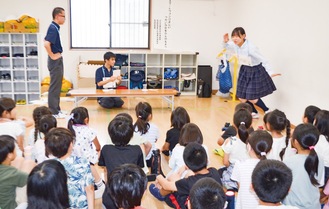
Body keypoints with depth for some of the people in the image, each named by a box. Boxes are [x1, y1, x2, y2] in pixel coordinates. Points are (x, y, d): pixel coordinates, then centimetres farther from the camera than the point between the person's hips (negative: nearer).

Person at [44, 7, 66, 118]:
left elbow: (46, 41, 25)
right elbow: (46, 44, -31)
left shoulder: (54, 28, 12)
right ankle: (53, 112, 2)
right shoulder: (53, 28, -17)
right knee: (54, 87, -4)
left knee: (57, 86, 14)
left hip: (58, 60, 10)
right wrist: (52, 56, -19)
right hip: (55, 61, -10)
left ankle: (56, 109, 22)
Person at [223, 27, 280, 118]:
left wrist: (270, 72, -30)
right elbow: (227, 48, 13)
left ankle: (267, 112, 21)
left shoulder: (250, 47, -29)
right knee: (242, 97, 10)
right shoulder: (235, 45, -10)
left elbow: (262, 60, -24)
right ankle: (254, 113, 36)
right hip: (245, 70, 7)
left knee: (252, 99, -6)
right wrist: (226, 42, -10)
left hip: (255, 71, -7)